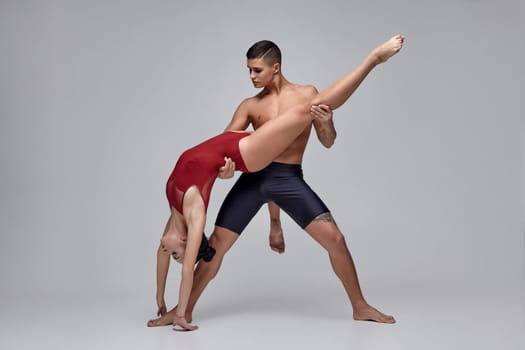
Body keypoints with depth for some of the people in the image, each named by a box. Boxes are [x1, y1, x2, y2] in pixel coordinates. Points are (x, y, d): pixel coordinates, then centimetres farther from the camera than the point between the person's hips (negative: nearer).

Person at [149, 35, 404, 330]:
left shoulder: (306, 93, 12)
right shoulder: (251, 104, 13)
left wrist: (325, 120, -13)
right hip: (254, 175, 1)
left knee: (335, 239, -6)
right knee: (217, 243, -4)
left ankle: (361, 307, 13)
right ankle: (184, 311, 12)